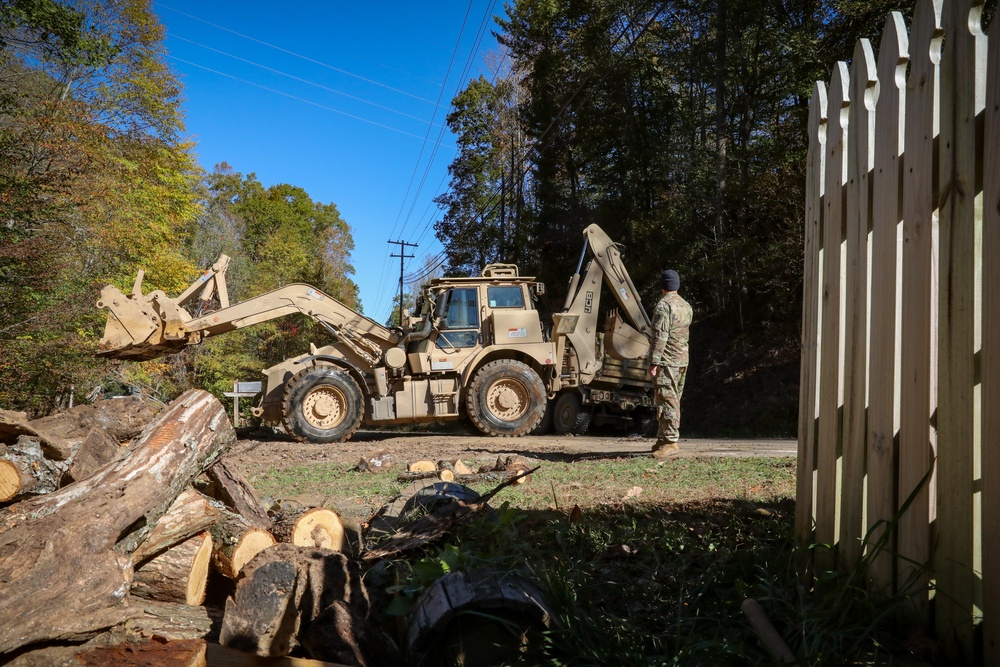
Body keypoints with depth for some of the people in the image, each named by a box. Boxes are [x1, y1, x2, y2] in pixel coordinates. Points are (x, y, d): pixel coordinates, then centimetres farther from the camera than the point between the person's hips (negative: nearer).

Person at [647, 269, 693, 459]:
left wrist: (654, 362, -19)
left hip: (666, 361, -9)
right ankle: (663, 439, 21)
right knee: (674, 400, 13)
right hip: (683, 360, 9)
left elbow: (660, 336, -18)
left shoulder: (663, 305, -12)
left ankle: (670, 442, -11)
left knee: (667, 400, -9)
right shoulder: (687, 307, 15)